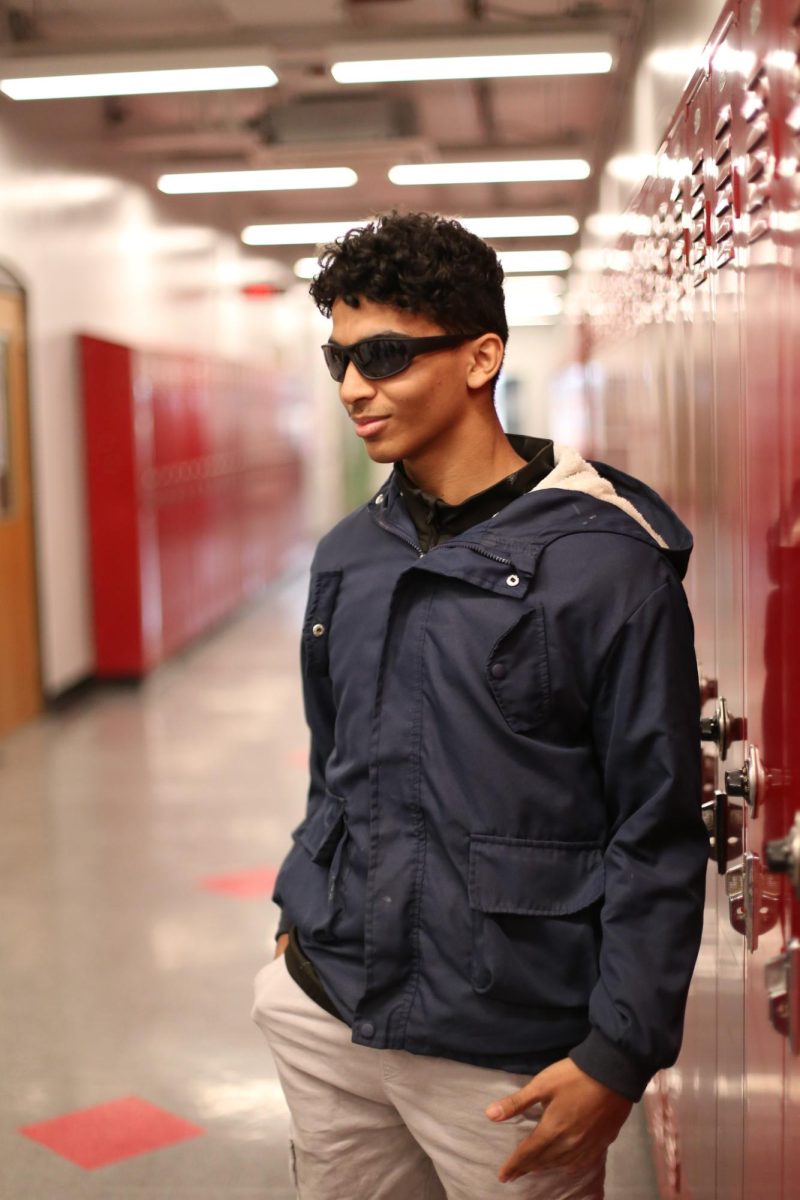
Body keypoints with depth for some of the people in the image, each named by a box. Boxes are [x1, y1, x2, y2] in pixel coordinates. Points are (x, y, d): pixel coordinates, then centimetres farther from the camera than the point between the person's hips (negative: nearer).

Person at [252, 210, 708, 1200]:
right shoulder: (346, 556, 6)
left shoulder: (603, 560, -13)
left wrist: (619, 1054, -13)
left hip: (507, 1056, -5)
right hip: (325, 1013, 6)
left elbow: (659, 832, -12)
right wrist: (301, 916, 16)